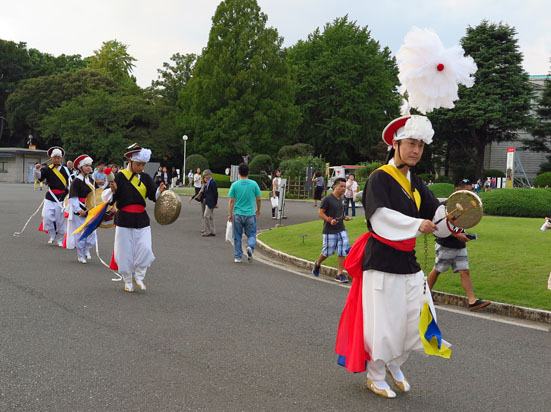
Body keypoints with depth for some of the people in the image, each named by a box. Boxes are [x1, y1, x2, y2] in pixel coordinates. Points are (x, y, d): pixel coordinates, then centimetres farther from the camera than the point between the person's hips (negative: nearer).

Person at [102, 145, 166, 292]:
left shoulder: (145, 178, 6)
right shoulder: (120, 176, -6)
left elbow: (154, 196, 3)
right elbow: (107, 198, -5)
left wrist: (160, 190, -17)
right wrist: (112, 190, -26)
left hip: (141, 219, 3)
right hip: (124, 219, -3)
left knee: (145, 249, -8)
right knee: (125, 252, 3)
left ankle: (138, 276, 13)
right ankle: (128, 281, 21)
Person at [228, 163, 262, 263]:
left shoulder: (234, 185, -3)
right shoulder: (254, 184, -2)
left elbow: (231, 201, -3)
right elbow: (258, 199, 5)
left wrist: (230, 214, 3)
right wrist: (258, 210, 22)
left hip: (238, 214, 0)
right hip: (250, 214, 0)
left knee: (237, 237, 11)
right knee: (251, 235, 10)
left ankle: (237, 257, 13)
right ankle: (250, 247, -20)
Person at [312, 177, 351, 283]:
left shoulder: (341, 199, 11)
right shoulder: (327, 199, -11)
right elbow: (320, 213, -11)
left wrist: (345, 217, 6)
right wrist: (330, 220, -23)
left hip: (341, 229, 6)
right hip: (330, 231, -6)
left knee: (342, 251, -3)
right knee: (328, 251, 3)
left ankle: (339, 274, 4)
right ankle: (317, 264, 34)